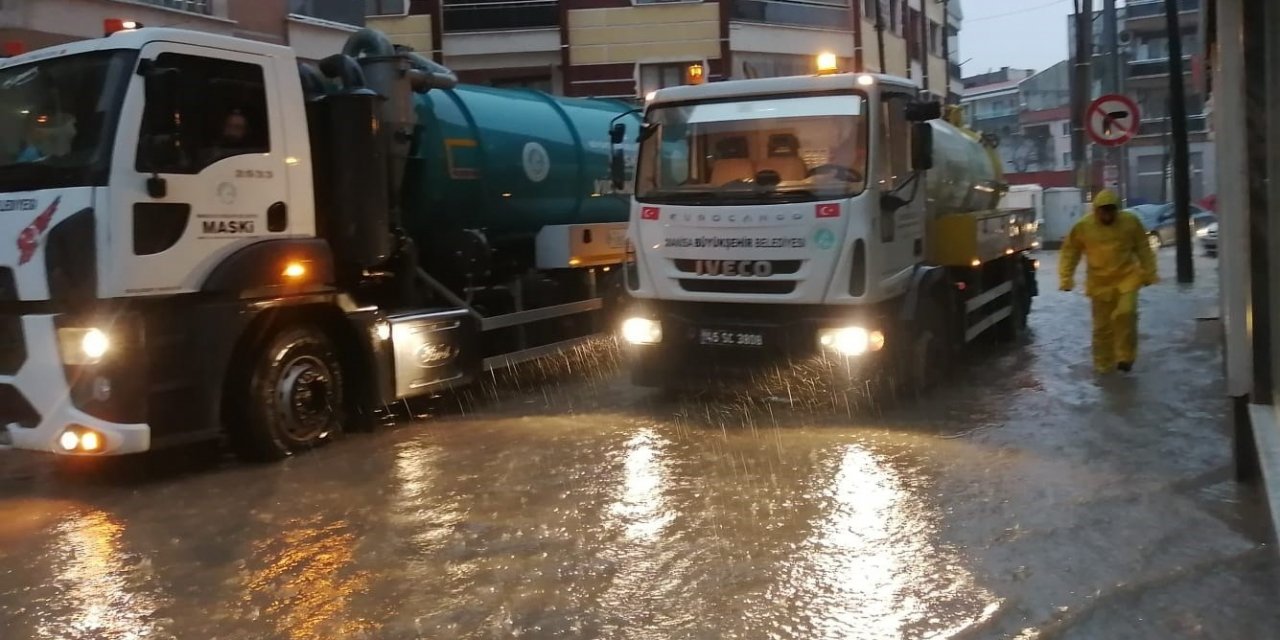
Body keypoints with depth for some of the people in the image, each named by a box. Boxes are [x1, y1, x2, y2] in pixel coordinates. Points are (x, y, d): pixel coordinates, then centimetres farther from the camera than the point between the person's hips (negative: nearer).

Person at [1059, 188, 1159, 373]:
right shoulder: (1083, 226, -8)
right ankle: (1104, 365, 18)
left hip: (1127, 278, -1)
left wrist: (1149, 273, 7)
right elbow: (1070, 252, 1)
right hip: (1100, 283, 1)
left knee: (1125, 314, -20)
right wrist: (1066, 279, -2)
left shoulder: (1131, 221, -5)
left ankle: (1125, 356, -3)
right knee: (1102, 326, 5)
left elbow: (1143, 249, 5)